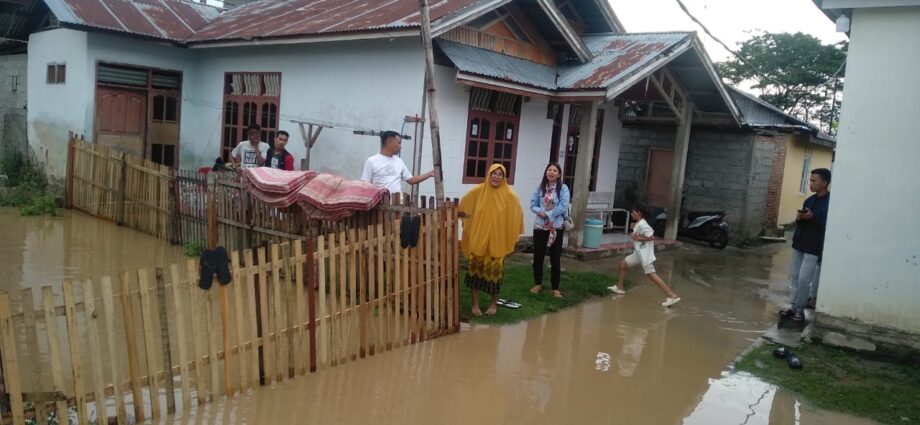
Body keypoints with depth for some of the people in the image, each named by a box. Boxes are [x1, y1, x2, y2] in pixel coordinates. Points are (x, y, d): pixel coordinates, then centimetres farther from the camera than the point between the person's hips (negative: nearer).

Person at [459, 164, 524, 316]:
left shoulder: (509, 196, -7)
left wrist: (512, 237, 2)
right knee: (475, 269, 4)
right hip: (478, 238, 1)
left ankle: (494, 303, 25)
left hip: (497, 241, 0)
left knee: (495, 272, 6)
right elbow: (462, 205, 10)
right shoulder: (478, 191, -5)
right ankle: (475, 304, 18)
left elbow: (517, 216, 3)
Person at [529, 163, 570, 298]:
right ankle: (538, 284, 27)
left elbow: (563, 207, -14)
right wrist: (540, 212, -16)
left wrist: (548, 214, -15)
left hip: (556, 228, -3)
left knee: (555, 259, 3)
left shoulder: (563, 188, -5)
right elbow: (533, 205, 4)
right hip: (540, 226, 3)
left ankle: (555, 288, 13)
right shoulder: (540, 188, 4)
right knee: (538, 257, 10)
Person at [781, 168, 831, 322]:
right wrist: (799, 219, -2)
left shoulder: (831, 201, -10)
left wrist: (813, 218, -25)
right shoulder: (809, 200, 13)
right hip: (799, 243, 7)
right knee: (794, 276, 8)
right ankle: (792, 305, 17)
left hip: (814, 247, -7)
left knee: (804, 278, -8)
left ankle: (800, 309, 4)